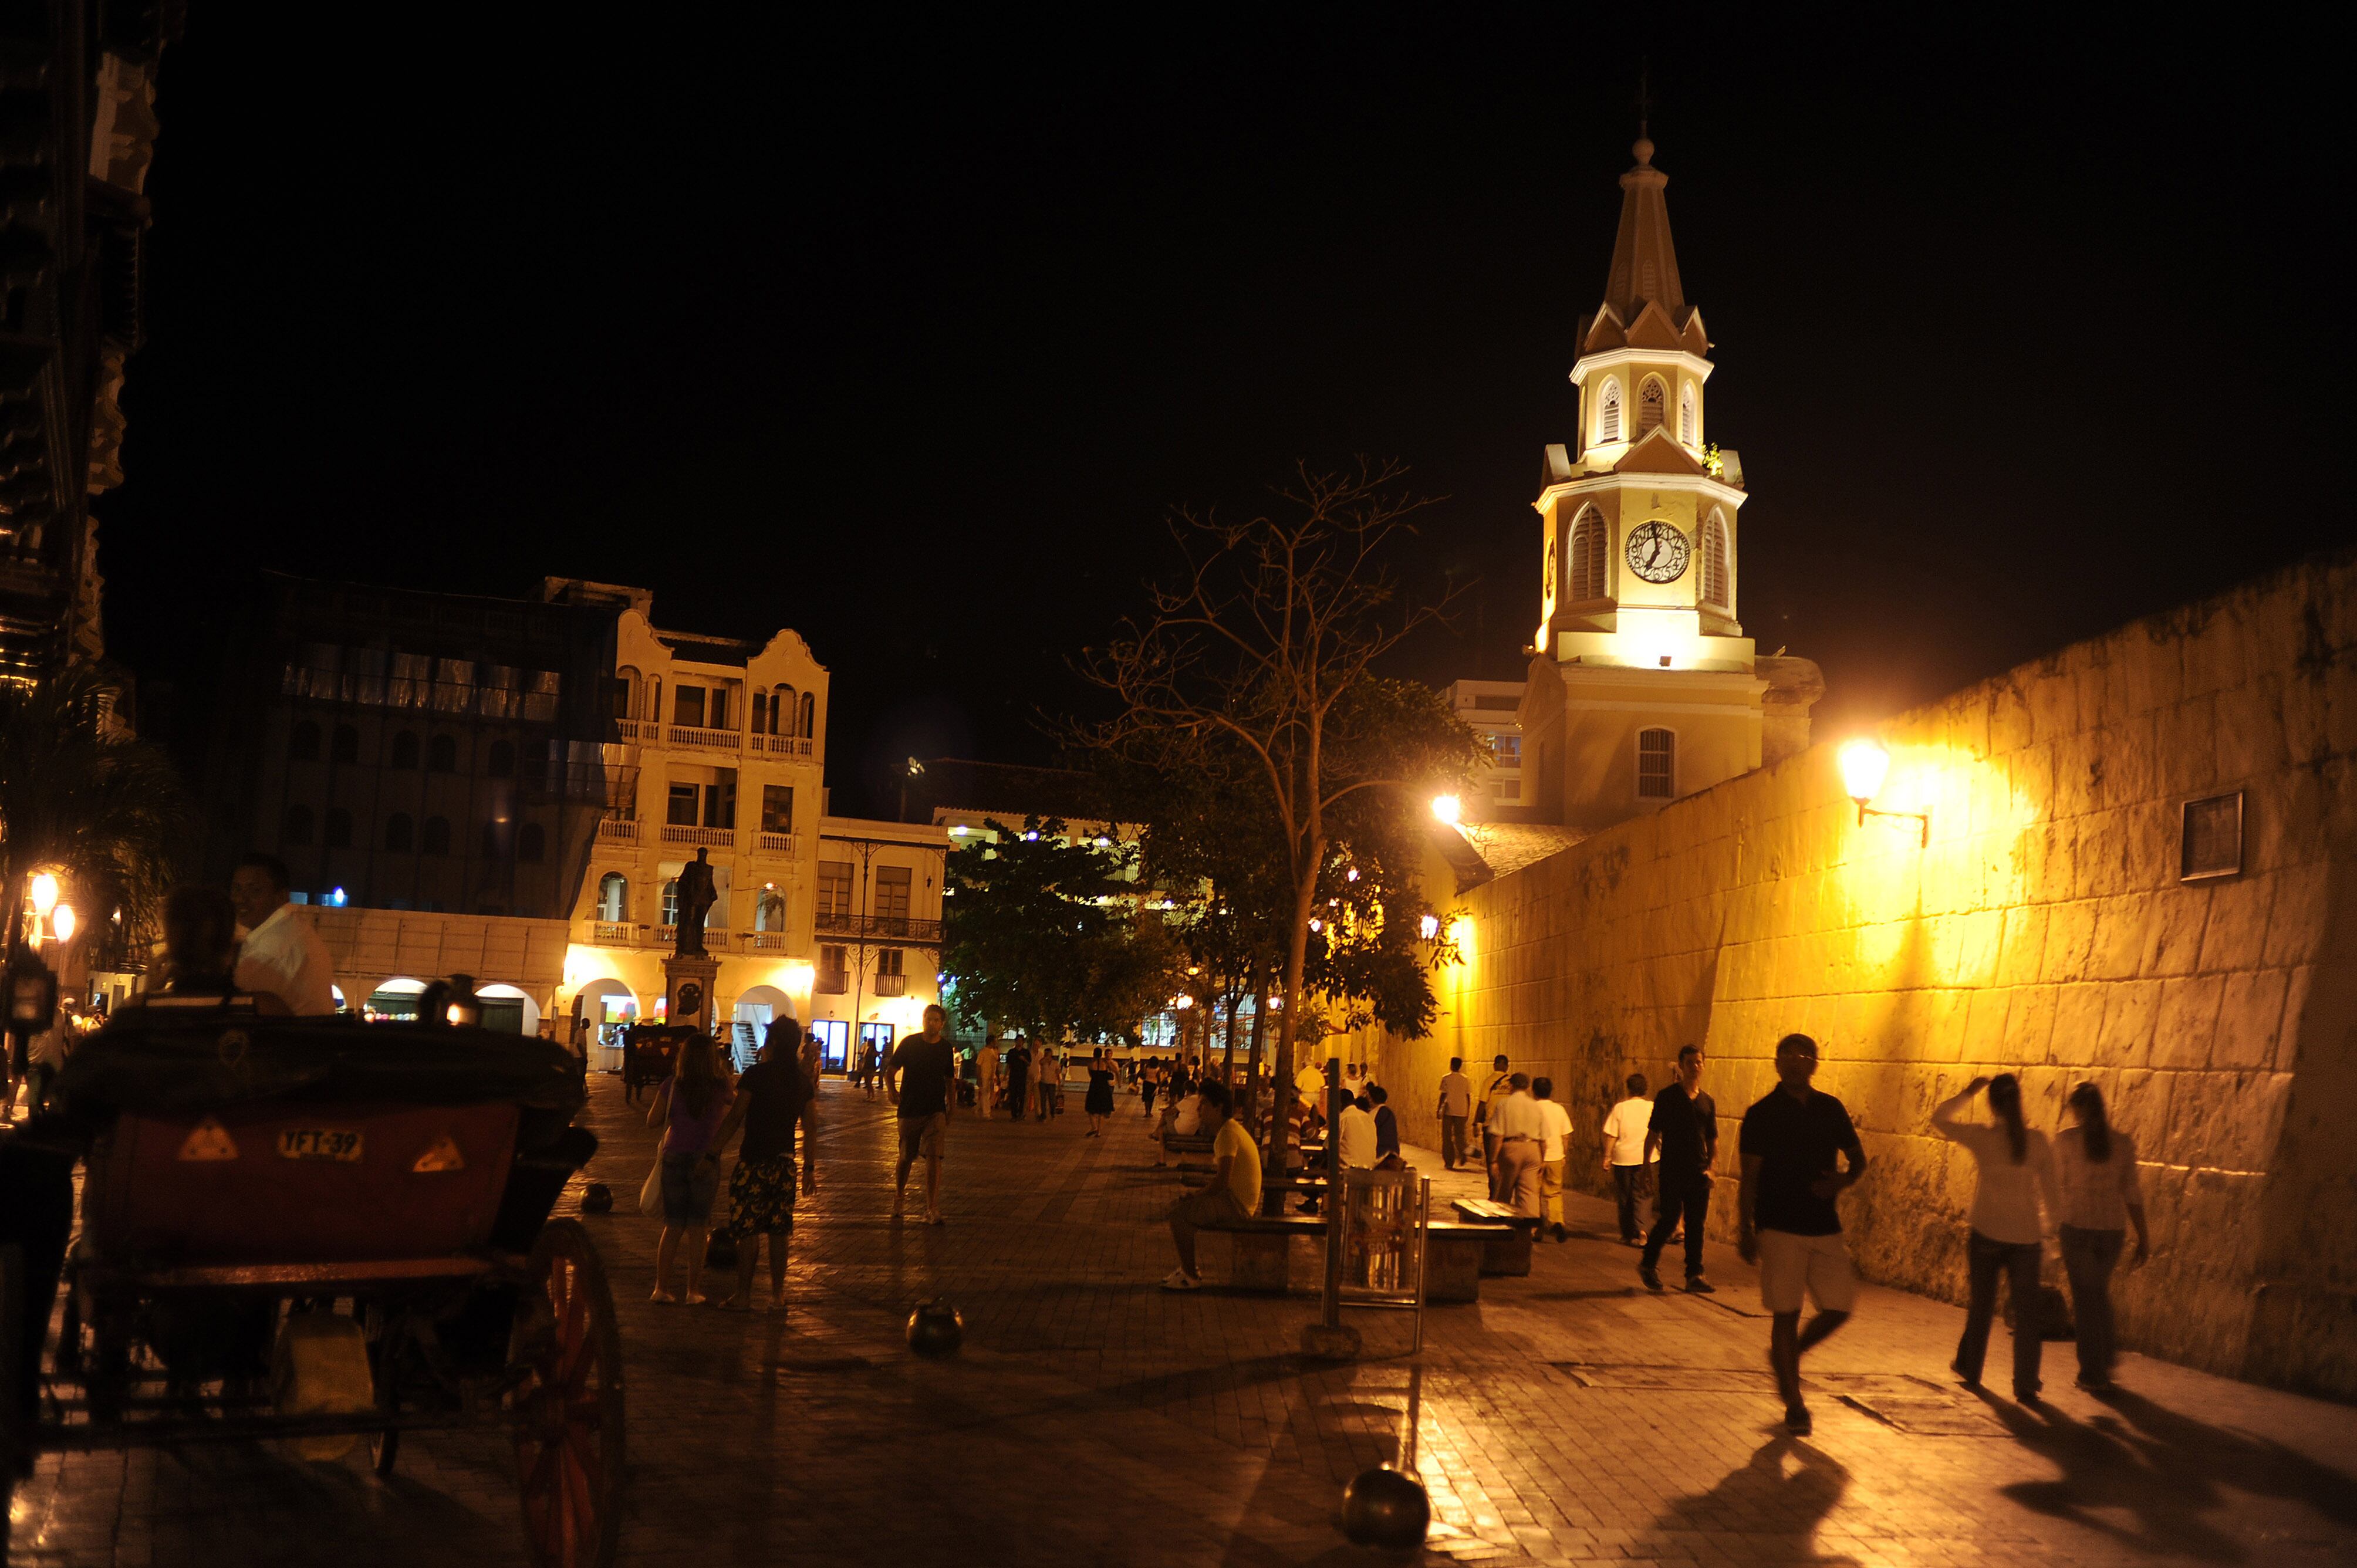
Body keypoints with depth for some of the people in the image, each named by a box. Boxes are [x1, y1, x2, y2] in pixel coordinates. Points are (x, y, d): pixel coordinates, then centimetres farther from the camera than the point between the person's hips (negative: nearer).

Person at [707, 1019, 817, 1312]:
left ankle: (743, 1295, 7)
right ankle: (778, 1294, 15)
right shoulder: (803, 1082, 5)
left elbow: (734, 1119, -11)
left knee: (747, 1231, 3)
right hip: (785, 1162, 5)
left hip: (754, 1161, -5)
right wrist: (810, 1168, 14)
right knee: (779, 1232, 10)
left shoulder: (756, 1075, -10)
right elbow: (810, 1129, 7)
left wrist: (712, 1153, -6)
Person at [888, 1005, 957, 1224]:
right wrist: (892, 1090, -13)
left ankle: (932, 1209, -12)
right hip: (909, 1109, 0)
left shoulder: (947, 1049, 4)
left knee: (933, 1157, -12)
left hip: (936, 1111, 0)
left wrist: (951, 1109, 11)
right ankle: (900, 1195, 38)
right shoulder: (910, 1043, -2)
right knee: (906, 1157, 11)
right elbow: (891, 1072, 2)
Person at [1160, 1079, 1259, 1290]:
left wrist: (1197, 1195, -9)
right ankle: (1187, 1268, 18)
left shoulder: (1228, 1134, -19)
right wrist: (1199, 1193, 8)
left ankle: (1191, 1277, -10)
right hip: (1235, 1200, 11)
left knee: (1177, 1214, -18)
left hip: (1236, 1204, -11)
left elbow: (1222, 1181, -25)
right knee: (1177, 1207, 15)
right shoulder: (1228, 1130, 15)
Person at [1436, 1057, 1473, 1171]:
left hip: (1448, 1111, -2)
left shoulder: (1446, 1078, -4)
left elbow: (1443, 1095, -6)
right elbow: (1468, 1097, 6)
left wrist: (1439, 1109, 1)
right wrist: (1468, 1113, 13)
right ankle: (1462, 1157, -14)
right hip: (1461, 1111, 2)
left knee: (1447, 1137, 6)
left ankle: (1449, 1162, 3)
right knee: (1459, 1135, 10)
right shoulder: (1466, 1079, 5)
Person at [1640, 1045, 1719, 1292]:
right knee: (1669, 1221, -4)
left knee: (1696, 1225, 5)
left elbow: (1713, 1140, 17)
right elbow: (1653, 1134, -3)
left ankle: (1695, 1275, 11)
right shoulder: (1667, 1097, -2)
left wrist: (1710, 1167, 4)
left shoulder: (1707, 1102, 12)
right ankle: (1648, 1264, 16)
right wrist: (1650, 1167, -9)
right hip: (1672, 1172, -4)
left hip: (1699, 1174, 4)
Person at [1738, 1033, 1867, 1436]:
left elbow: (1858, 1157, 16)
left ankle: (1788, 1354, 29)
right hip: (1779, 1229, -4)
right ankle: (1794, 1403, 11)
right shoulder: (1762, 1114, -4)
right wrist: (1745, 1230, -9)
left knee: (1840, 1306, 2)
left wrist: (1843, 1181, -7)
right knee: (1786, 1314, 0)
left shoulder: (1831, 1109, 7)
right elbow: (1749, 1177, -4)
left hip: (1824, 1226, 4)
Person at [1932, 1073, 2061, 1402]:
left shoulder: (1981, 1137, -9)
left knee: (1981, 1303, 16)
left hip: (1987, 1234, 0)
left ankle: (1970, 1368, 32)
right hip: (2026, 1237, 0)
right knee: (2026, 1311, 7)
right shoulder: (2037, 1141, -6)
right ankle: (2026, 1385, 7)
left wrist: (1968, 1092, 9)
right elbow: (2050, 1192, -1)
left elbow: (1939, 1119, 7)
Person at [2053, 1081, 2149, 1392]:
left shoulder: (2066, 1139, -7)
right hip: (2113, 1228, 3)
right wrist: (2143, 1238, 4)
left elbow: (2058, 1181, 4)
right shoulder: (2123, 1142, 0)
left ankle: (2093, 1372, 12)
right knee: (2099, 1291, 25)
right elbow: (2131, 1193, 0)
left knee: (2085, 1296, 8)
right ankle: (2109, 1352, 27)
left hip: (2077, 1226, -3)